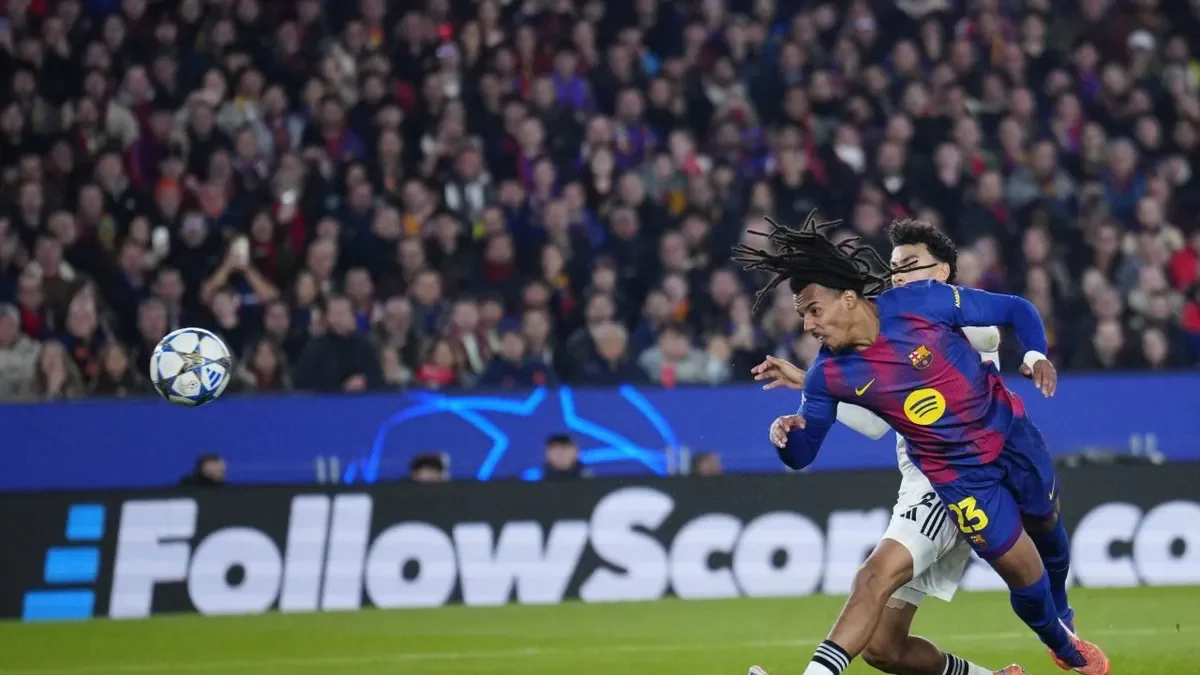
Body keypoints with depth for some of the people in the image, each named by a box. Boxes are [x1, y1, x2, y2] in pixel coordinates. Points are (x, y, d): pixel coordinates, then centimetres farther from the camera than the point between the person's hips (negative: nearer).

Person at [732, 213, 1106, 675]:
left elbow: (1016, 310, -12)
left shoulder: (921, 303, -23)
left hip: (1011, 434, 1)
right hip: (956, 475, -1)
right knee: (1024, 574, -2)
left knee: (1046, 531, 23)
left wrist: (1035, 355, -29)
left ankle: (1062, 621, 55)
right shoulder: (829, 374, -18)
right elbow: (801, 454, -10)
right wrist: (788, 433, -32)